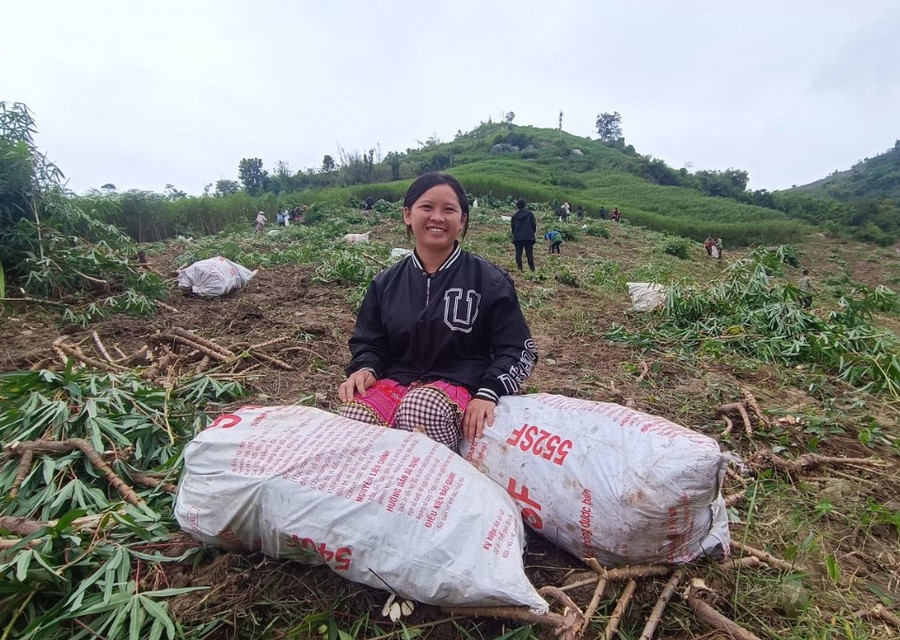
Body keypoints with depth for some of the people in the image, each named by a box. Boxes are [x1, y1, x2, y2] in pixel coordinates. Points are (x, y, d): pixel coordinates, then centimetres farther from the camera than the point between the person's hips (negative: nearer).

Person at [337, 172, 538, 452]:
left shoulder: (490, 281, 1)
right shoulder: (386, 283, 11)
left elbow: (517, 349, 1)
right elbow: (368, 342, 18)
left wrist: (488, 393, -15)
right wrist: (364, 369, -6)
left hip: (460, 387, -2)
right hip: (395, 382, 3)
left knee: (422, 405, -38)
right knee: (353, 414, -31)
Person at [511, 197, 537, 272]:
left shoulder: (514, 215, 6)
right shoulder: (529, 213, -2)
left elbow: (512, 227, 11)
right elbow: (534, 224, 1)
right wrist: (532, 232, 17)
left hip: (517, 237, 1)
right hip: (528, 237, -1)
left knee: (518, 254, 4)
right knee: (529, 253, 2)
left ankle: (520, 268, -1)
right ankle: (532, 268, -1)